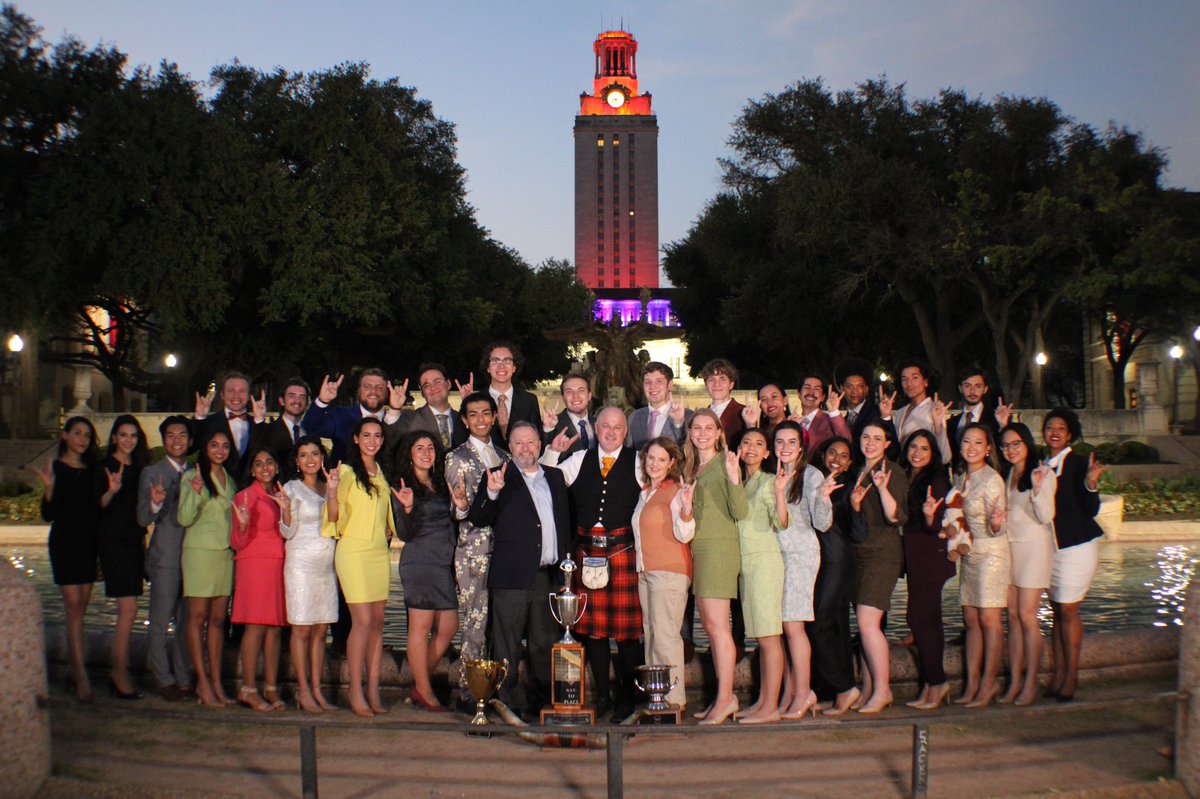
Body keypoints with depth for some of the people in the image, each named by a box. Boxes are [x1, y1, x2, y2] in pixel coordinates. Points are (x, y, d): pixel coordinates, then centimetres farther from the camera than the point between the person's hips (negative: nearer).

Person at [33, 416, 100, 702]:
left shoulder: (91, 469, 13)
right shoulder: (56, 468, -3)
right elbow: (48, 514, -7)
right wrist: (48, 488, -22)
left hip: (89, 542, 6)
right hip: (65, 541, -6)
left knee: (80, 609, 8)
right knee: (74, 608, -11)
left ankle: (74, 671, 15)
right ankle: (81, 677, -15)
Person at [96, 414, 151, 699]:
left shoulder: (138, 468, 15)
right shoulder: (106, 467, -3)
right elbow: (99, 506, -9)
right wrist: (112, 490, -27)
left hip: (133, 542, 7)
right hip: (113, 542, -7)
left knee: (127, 611, 7)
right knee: (128, 609, -12)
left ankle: (120, 675, 13)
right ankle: (119, 674, -5)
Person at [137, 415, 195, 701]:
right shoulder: (151, 473, 1)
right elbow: (143, 519, -8)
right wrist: (155, 503, -27)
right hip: (165, 557, -4)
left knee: (188, 623, 8)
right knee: (160, 624, -2)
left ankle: (184, 679, 16)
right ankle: (165, 681, 7)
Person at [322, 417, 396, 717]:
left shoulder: (382, 473, 15)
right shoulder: (346, 471, -4)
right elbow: (334, 517, -11)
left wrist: (390, 528, 13)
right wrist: (332, 490, -26)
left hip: (379, 552, 6)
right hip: (353, 551, -6)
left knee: (378, 621, 4)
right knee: (363, 621, -11)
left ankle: (373, 690, 9)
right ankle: (355, 691, -3)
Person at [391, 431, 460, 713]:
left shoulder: (440, 484, 17)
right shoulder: (404, 487, -3)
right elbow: (405, 534, -9)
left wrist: (462, 506, 2)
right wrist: (407, 508, -26)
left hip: (445, 563, 7)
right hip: (419, 561, -7)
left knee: (448, 627, 5)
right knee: (421, 626, -3)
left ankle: (419, 685, 17)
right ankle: (424, 691, 6)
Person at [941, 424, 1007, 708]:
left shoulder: (992, 480, -14)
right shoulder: (960, 477, 8)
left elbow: (995, 529, -14)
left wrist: (996, 524, -35)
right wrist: (949, 528, 4)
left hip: (991, 553, -7)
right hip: (969, 554, 7)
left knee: (989, 620, -4)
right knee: (971, 620, 7)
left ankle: (989, 683, 2)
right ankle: (971, 684, 10)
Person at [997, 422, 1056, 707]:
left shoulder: (1044, 473, -6)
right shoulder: (1006, 475, 14)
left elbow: (1046, 516, -13)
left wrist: (1037, 489, -27)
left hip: (1034, 547, -6)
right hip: (1008, 547, 6)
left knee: (1027, 617, -7)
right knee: (1013, 616, 4)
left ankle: (1031, 683, -1)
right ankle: (1015, 682, 7)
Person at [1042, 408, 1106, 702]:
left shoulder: (1078, 464, -7)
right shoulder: (1042, 465, 10)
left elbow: (1090, 511, -12)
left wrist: (1091, 483, -29)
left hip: (1076, 545, -6)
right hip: (1050, 547, 6)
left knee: (1068, 610, -5)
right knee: (1057, 610, 7)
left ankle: (1071, 677, 3)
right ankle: (1059, 675, 11)